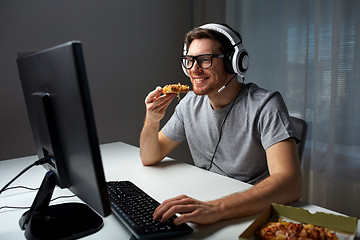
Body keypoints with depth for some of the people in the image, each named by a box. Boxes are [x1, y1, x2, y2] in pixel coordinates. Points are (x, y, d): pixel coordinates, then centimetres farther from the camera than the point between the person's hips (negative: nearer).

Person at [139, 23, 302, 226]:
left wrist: (215, 209, -42)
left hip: (255, 211, -4)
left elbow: (290, 184, -30)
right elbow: (150, 158, 6)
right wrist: (152, 120, -14)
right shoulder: (191, 103, 0)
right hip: (204, 202, 4)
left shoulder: (264, 106, -18)